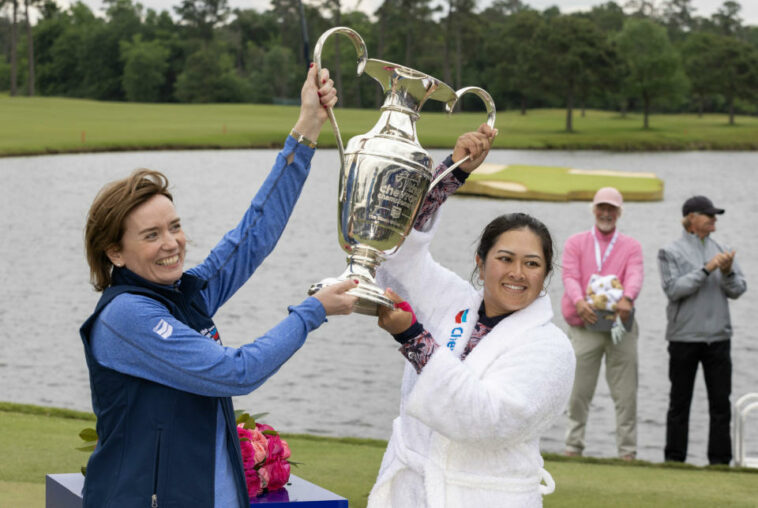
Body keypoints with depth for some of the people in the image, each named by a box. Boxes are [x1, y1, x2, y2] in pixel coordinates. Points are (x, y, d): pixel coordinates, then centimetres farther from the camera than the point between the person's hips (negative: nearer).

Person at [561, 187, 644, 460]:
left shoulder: (631, 246, 12)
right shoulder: (576, 243, 11)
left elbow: (635, 276, -6)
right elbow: (570, 276, -3)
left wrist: (627, 299, -29)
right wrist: (579, 302, -25)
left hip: (620, 326, 0)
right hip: (584, 326, 0)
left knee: (625, 393, -1)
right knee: (579, 391, 0)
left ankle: (627, 450, 4)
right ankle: (573, 446, 9)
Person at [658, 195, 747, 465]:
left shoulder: (721, 250, 11)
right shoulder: (671, 252, 0)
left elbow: (739, 289, 6)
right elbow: (673, 288, -13)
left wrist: (728, 272, -14)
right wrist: (706, 269, -17)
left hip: (718, 336, 3)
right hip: (684, 338, -3)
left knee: (721, 403, 1)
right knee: (680, 403, 5)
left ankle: (720, 461, 6)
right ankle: (674, 460, 12)